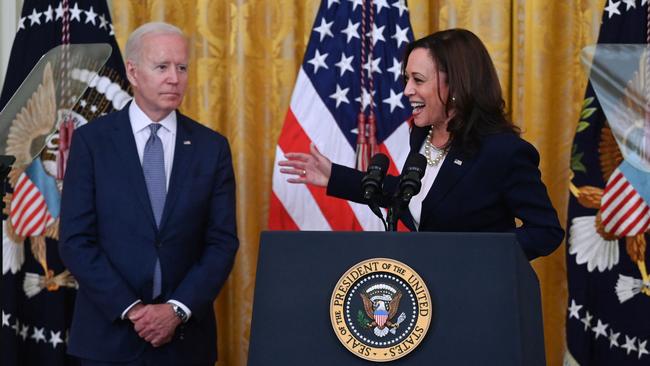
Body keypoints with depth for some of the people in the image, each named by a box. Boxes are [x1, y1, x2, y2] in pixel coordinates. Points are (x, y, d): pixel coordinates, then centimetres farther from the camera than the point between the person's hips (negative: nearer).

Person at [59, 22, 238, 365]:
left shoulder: (212, 146, 2)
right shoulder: (91, 140, -2)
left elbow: (223, 242, -1)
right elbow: (75, 241, -6)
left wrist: (178, 310, -12)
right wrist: (130, 309, -13)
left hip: (186, 336, 2)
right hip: (110, 332, -1)